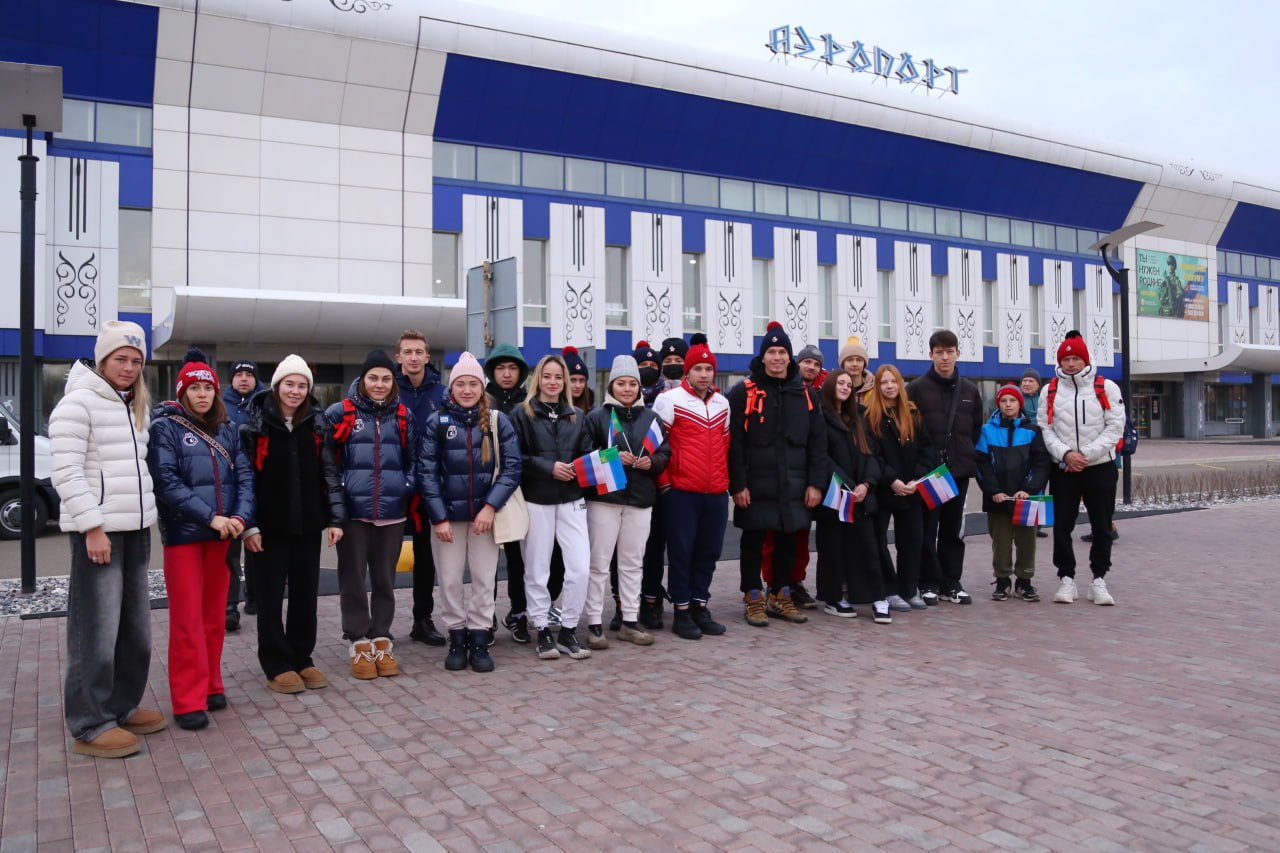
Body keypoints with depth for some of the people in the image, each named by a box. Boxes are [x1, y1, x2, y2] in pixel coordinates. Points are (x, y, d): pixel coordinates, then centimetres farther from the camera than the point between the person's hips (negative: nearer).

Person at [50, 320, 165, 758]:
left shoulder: (137, 407, 16)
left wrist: (145, 516, 16)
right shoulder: (79, 402, -9)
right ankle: (90, 726, 5)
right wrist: (93, 526, -18)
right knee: (97, 631, -4)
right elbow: (66, 472, -15)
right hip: (97, 531, -8)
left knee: (135, 628, 13)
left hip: (134, 531, 8)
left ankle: (121, 707, 25)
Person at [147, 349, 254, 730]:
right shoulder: (165, 427, -3)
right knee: (187, 618, -2)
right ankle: (188, 700, 3)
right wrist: (210, 517, -18)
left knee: (215, 614, 12)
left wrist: (240, 516, -13)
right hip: (184, 534, -4)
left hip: (223, 534, 4)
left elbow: (244, 475, 5)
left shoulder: (228, 429, 11)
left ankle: (211, 685, 23)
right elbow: (166, 482, -13)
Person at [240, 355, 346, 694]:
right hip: (268, 527, -3)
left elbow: (329, 473, 8)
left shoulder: (316, 424, 7)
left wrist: (335, 517, 2)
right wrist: (248, 524, -11)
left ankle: (302, 659, 23)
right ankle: (277, 665, 16)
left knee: (306, 595, 10)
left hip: (308, 526, 3)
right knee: (270, 598, 5)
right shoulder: (255, 424, -3)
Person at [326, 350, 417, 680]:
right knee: (353, 578, 5)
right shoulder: (340, 413, 0)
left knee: (384, 578, 11)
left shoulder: (404, 415, 8)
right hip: (352, 510, -2)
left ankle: (382, 642, 21)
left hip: (392, 511, 2)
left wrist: (408, 487, 3)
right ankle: (359, 645, 17)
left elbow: (413, 459, 15)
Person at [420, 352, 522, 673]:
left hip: (485, 514, 0)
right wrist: (439, 518, -8)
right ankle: (456, 639, 20)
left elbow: (511, 467, -3)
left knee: (484, 579, 5)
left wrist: (490, 507, -12)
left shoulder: (498, 421, -1)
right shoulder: (436, 422, -1)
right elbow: (427, 472, -3)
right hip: (447, 515, 0)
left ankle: (479, 640, 18)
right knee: (449, 580, 5)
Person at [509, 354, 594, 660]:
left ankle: (568, 630, 10)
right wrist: (549, 468, -15)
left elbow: (587, 454, 11)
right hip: (536, 501, -3)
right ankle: (543, 631, 18)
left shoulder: (578, 416, 12)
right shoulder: (522, 413, 0)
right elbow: (515, 457, -6)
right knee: (537, 571, 4)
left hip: (571, 500, 3)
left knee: (580, 567, -5)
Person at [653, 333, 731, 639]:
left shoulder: (722, 403, 13)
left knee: (709, 551, 10)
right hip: (680, 492, -5)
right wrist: (664, 481, -5)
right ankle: (681, 612, 11)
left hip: (716, 493, 5)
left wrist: (725, 479, 16)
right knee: (681, 551, 2)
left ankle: (700, 606, 23)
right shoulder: (670, 400, -4)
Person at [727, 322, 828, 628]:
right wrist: (737, 484, -13)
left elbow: (817, 442, 8)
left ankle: (780, 596, 26)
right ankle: (753, 599, 18)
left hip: (793, 485, 4)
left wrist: (816, 483, 2)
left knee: (788, 540, 12)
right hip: (756, 485, -4)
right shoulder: (744, 392, -4)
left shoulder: (804, 394, 9)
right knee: (753, 541, 5)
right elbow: (733, 442, -8)